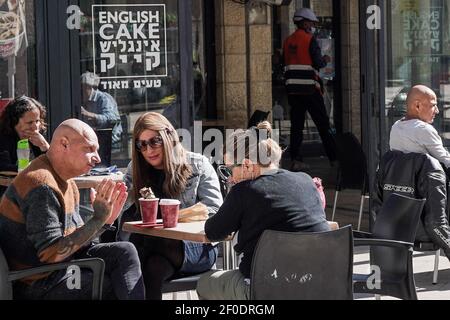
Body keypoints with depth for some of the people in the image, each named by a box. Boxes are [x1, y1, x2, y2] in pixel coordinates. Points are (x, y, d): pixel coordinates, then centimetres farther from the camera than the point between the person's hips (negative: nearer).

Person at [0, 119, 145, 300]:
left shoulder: (68, 184, 10)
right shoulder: (42, 186, -23)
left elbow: (75, 239, 10)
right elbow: (51, 253, -26)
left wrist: (106, 220, -5)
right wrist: (98, 220, -24)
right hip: (38, 287, -9)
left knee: (125, 252, 1)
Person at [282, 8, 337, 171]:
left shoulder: (288, 41, 11)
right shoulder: (310, 39, -7)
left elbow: (285, 63, 14)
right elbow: (318, 63, -13)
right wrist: (325, 60, 9)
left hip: (292, 88, 5)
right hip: (309, 87, -5)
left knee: (296, 124, 6)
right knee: (323, 123, 3)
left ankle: (295, 160, 0)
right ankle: (334, 158, 7)